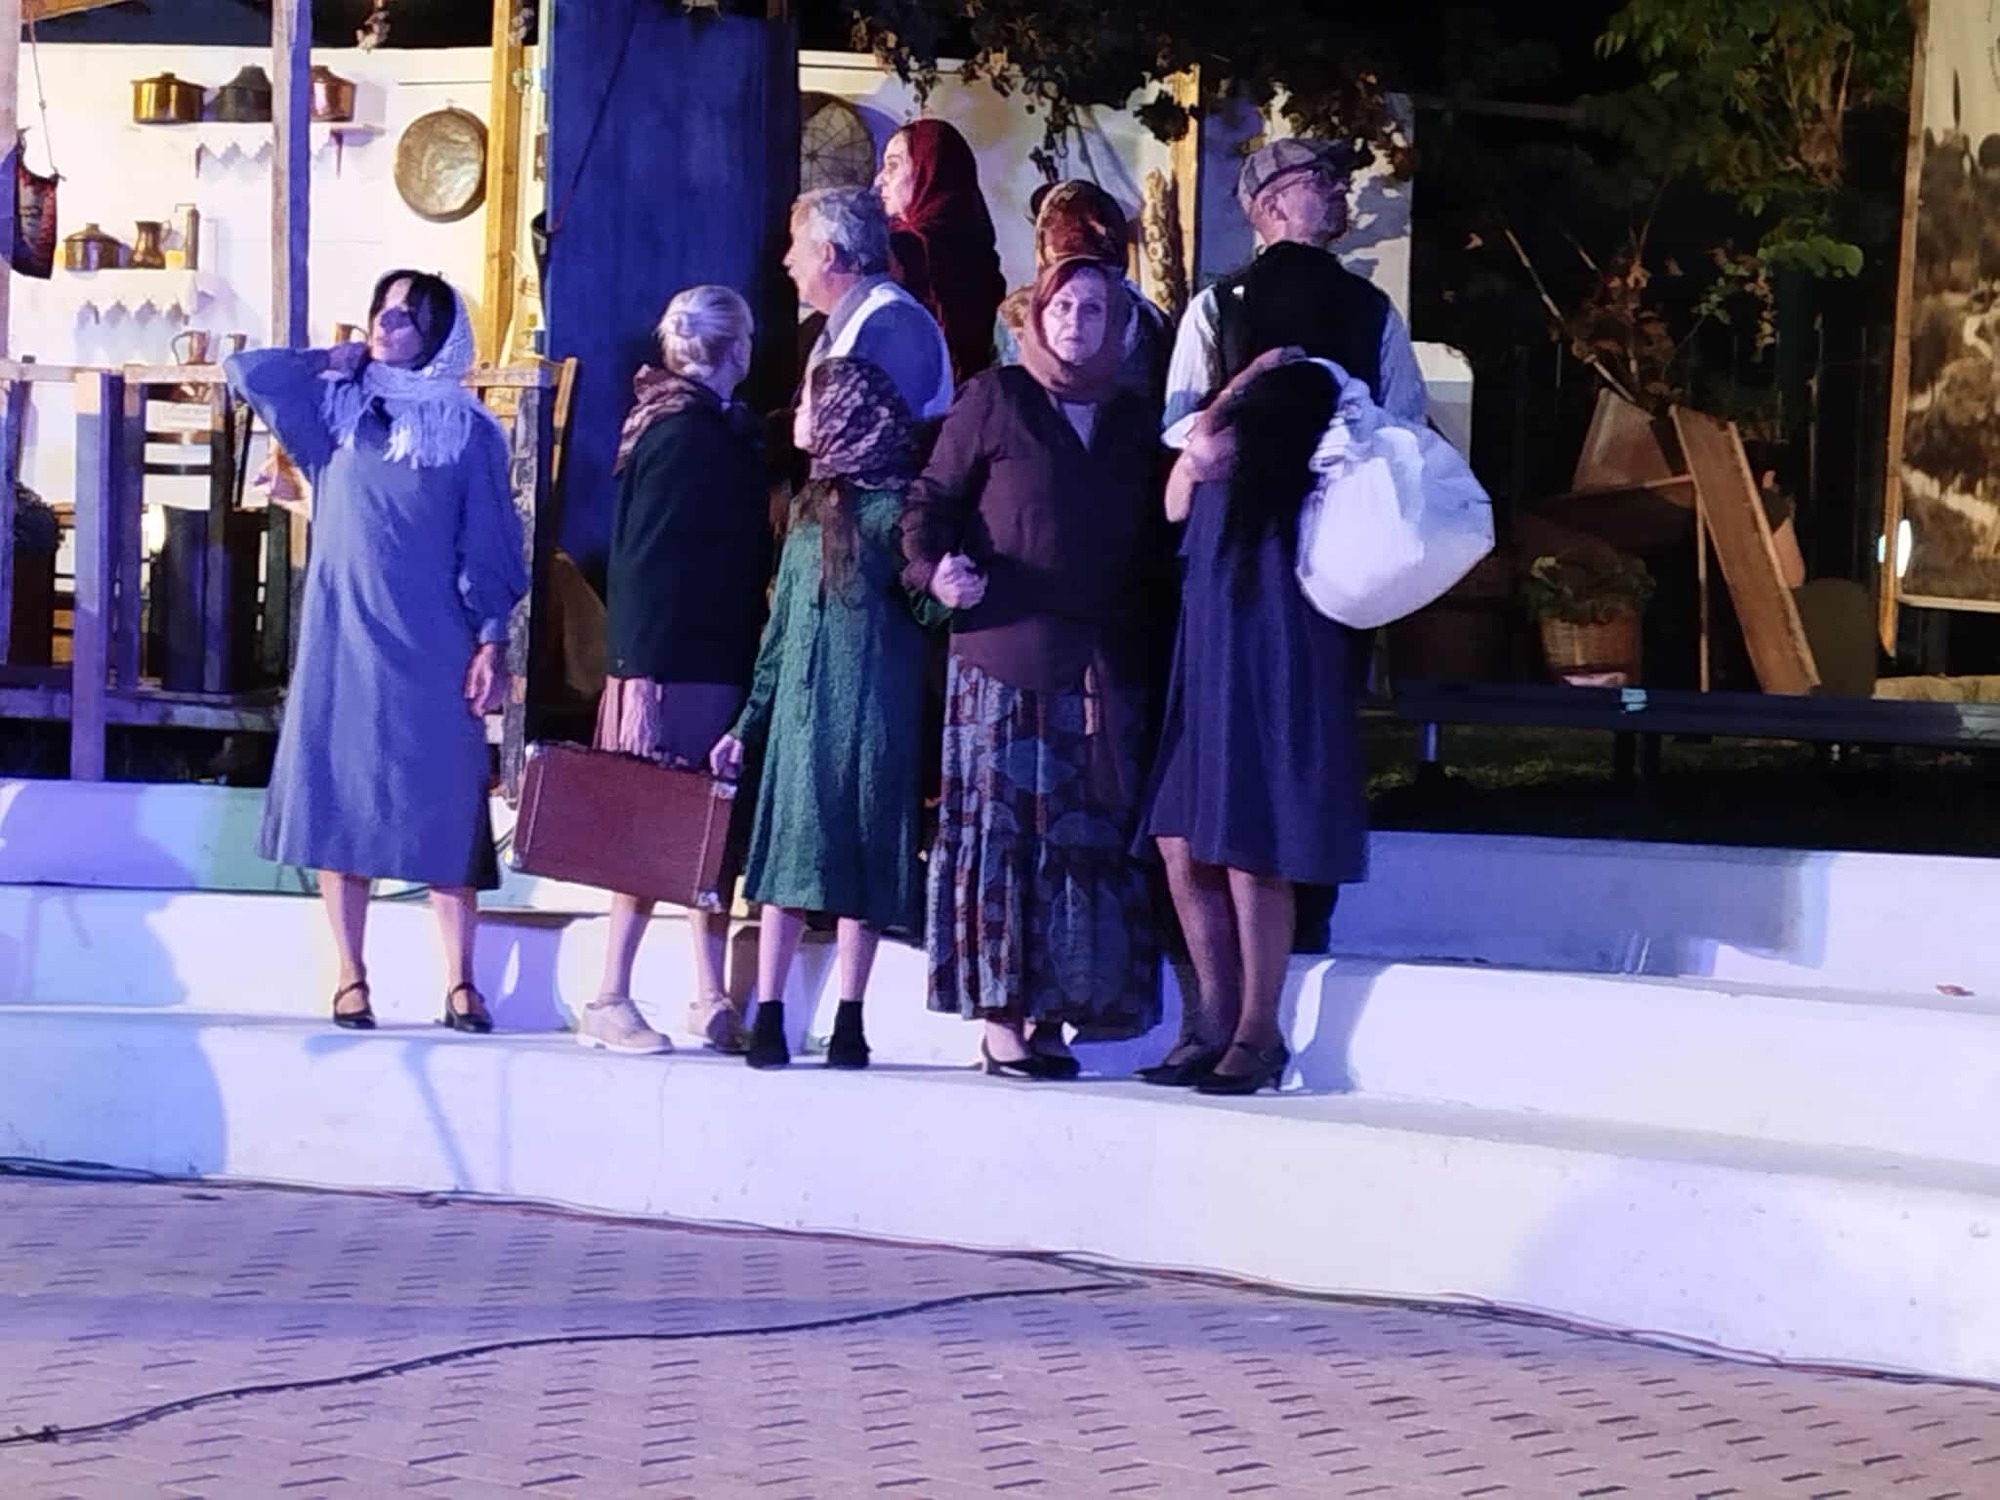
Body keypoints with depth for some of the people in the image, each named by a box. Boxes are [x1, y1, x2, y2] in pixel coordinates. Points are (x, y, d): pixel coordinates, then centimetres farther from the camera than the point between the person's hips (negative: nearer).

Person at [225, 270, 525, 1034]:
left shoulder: (469, 432, 4)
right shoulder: (337, 412, 10)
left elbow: (488, 546, 1)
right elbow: (246, 370, 3)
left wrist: (491, 641, -7)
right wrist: (337, 362, 8)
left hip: (432, 646, -2)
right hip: (342, 640, 2)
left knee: (442, 810, -3)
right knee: (340, 801, 0)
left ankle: (461, 984, 0)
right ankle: (351, 980, 5)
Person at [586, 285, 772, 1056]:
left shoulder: (724, 428, 13)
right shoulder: (683, 431, -13)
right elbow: (644, 557, -18)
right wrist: (638, 674, -22)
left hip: (718, 662, 8)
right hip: (674, 665, -8)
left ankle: (711, 1000, 14)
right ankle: (610, 1002, -1)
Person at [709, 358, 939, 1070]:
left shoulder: (900, 504, -4)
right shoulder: (810, 508, 13)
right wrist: (748, 724, 17)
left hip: (876, 711, -5)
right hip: (802, 708, 5)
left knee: (862, 865, -1)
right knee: (791, 857, 1)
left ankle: (849, 1024, 5)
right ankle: (768, 1018, 3)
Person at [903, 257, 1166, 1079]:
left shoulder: (1133, 421, 15)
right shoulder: (994, 400, 5)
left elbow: (1155, 534, 15)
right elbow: (932, 498, 2)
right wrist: (935, 567, -15)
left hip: (1101, 664, 4)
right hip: (1005, 651, -4)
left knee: (1090, 837, 2)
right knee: (999, 828, -3)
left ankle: (1054, 1012, 8)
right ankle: (1000, 1017, -1)